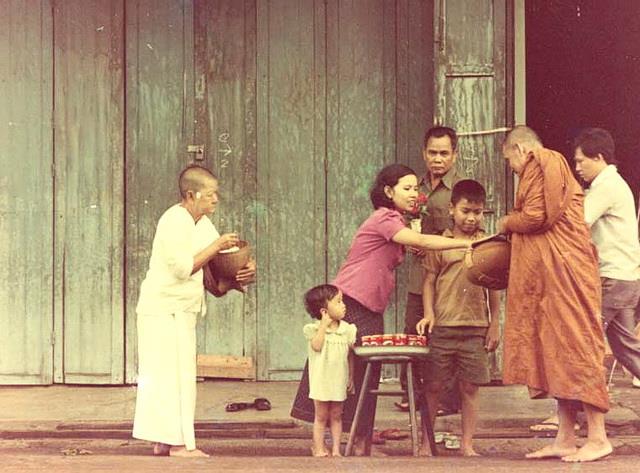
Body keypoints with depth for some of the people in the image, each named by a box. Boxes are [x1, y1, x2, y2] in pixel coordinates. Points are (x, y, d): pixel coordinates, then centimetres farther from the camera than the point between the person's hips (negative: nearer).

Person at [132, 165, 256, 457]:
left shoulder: (202, 223, 14)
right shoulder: (174, 222, -16)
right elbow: (184, 268, -22)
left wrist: (245, 269, -4)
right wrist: (216, 246, -18)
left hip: (180, 310, 10)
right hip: (165, 309, -10)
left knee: (163, 376, 11)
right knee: (176, 374, -9)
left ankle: (162, 442, 15)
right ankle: (179, 443, -7)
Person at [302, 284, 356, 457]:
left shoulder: (347, 329, 1)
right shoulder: (315, 328, -8)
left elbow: (350, 355, 8)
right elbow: (317, 346, -24)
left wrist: (351, 377, 8)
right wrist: (324, 325, -20)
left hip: (339, 379, 3)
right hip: (321, 380, -3)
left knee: (336, 416, 9)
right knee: (321, 416, 5)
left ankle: (336, 449, 14)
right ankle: (319, 448, 13)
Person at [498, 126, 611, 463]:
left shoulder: (544, 162, -7)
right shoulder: (544, 167, 24)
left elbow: (537, 217, -15)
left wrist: (507, 223, 2)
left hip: (564, 273, -10)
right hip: (547, 276, 10)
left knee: (574, 348, -10)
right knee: (556, 352, 7)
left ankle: (598, 438, -9)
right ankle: (565, 440, 8)